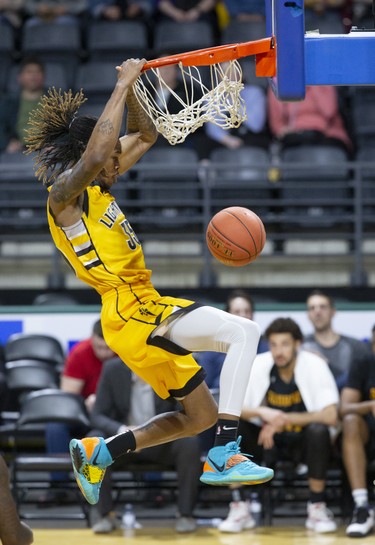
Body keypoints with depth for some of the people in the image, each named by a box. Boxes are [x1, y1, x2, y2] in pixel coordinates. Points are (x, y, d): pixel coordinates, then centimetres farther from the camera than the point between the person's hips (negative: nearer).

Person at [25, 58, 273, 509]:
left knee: (200, 416, 16)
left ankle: (97, 453, 20)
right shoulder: (63, 196, -12)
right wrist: (121, 86, -28)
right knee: (244, 332, -23)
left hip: (146, 308, 10)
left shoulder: (96, 188, 14)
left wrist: (131, 90, 6)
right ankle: (225, 455, -27)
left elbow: (145, 136, 25)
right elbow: (94, 155, -34)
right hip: (131, 314, -10)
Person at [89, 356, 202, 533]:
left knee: (190, 442, -32)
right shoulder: (113, 369, -12)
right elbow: (98, 416, -11)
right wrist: (122, 430, -32)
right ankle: (106, 514, -18)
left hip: (163, 444, -1)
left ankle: (185, 514, -16)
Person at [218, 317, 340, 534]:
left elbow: (331, 416, -28)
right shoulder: (258, 365, -12)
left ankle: (317, 508, -20)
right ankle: (240, 508, -17)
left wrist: (284, 419, -29)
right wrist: (261, 412, -35)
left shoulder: (315, 366, -19)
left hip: (304, 442, -3)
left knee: (319, 431, -36)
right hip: (268, 440, 3)